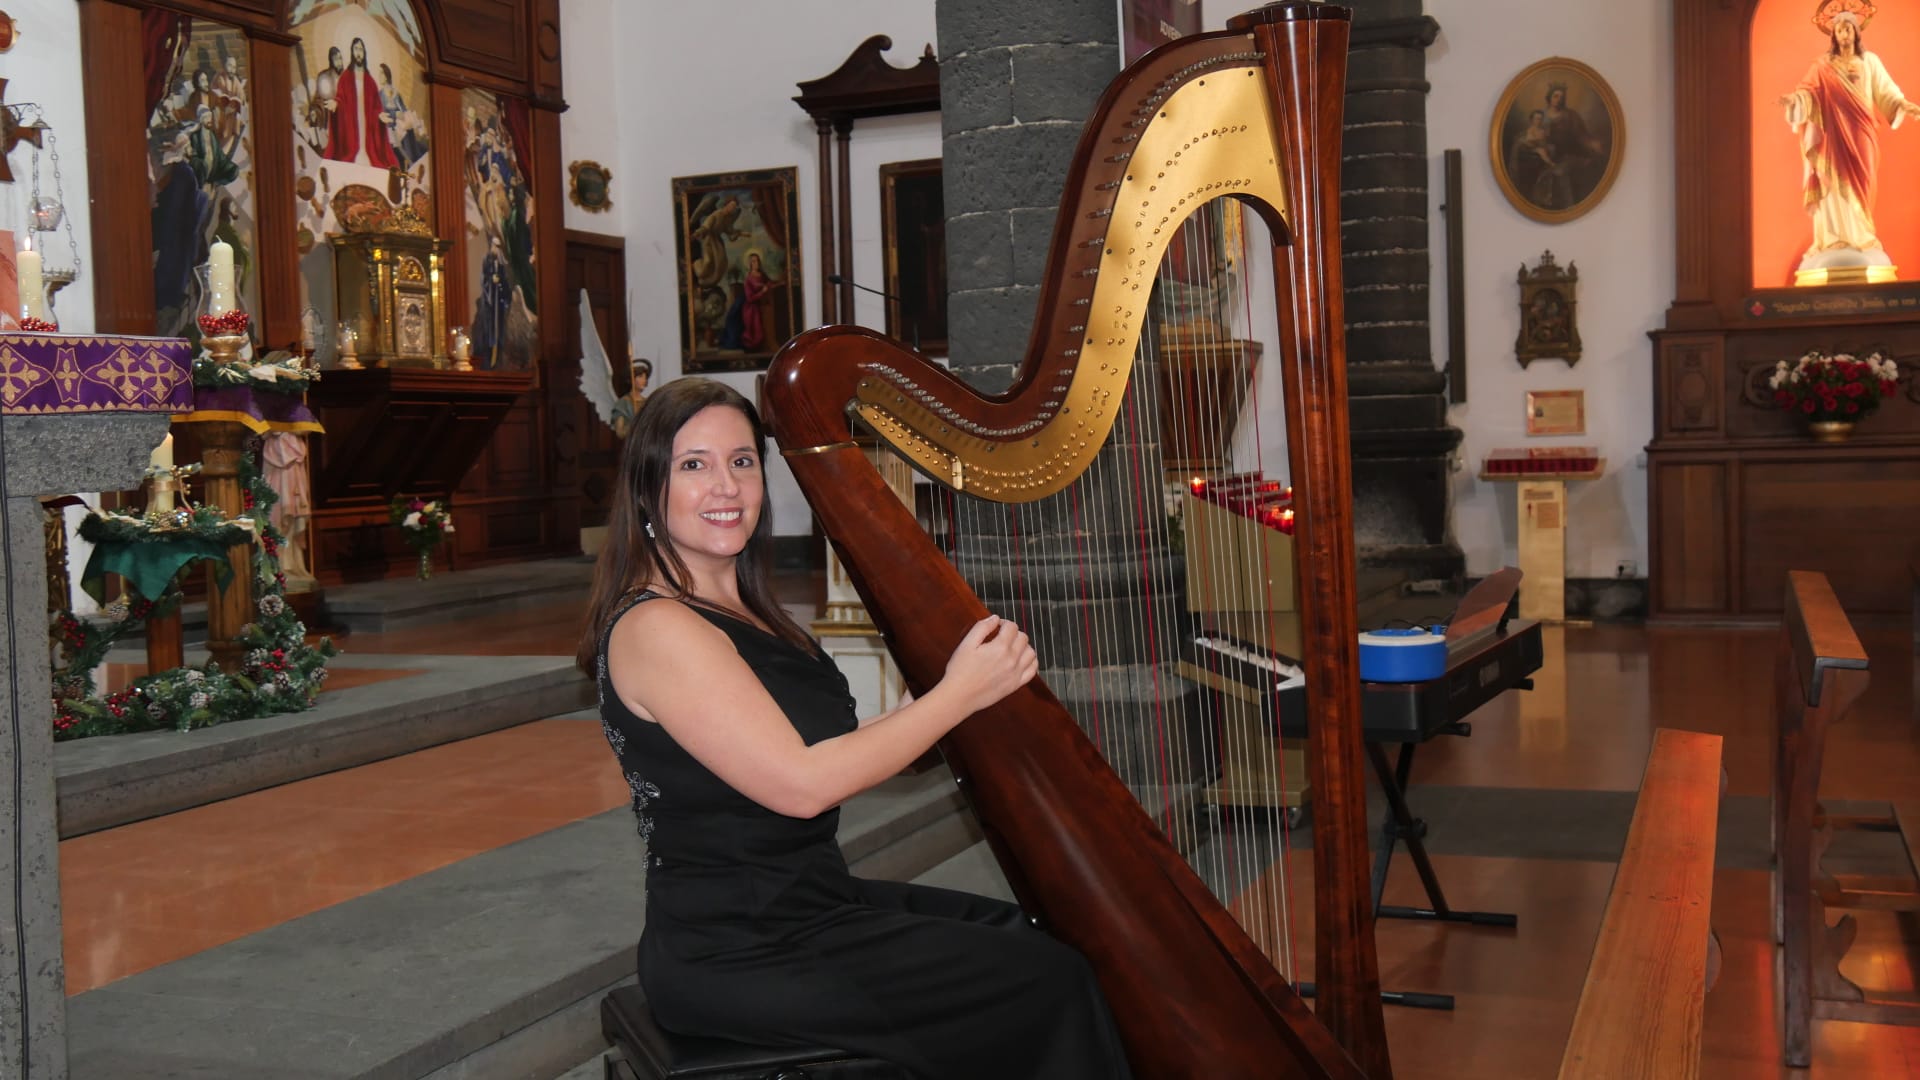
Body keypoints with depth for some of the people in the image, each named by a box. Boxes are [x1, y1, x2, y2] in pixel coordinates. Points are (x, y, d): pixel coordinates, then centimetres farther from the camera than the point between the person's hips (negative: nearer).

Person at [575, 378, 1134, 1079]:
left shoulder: (739, 609, 12)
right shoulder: (654, 629, -18)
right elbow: (801, 782, -22)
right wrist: (960, 695, -16)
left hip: (802, 902, 10)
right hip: (733, 959, -10)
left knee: (1036, 934, 9)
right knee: (1047, 986, -11)